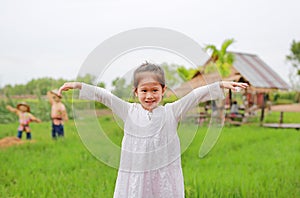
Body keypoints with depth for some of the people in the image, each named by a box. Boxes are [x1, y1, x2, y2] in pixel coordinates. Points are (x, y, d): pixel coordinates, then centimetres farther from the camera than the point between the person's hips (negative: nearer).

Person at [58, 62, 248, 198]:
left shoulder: (171, 112, 1)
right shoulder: (129, 112, 3)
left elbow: (195, 96, -3)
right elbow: (104, 95, 4)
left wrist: (221, 85, -8)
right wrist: (78, 85, 3)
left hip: (164, 176, 0)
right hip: (135, 175, 1)